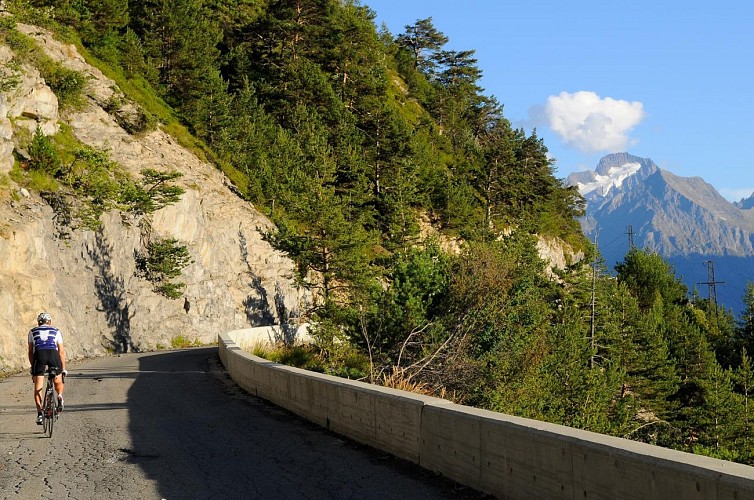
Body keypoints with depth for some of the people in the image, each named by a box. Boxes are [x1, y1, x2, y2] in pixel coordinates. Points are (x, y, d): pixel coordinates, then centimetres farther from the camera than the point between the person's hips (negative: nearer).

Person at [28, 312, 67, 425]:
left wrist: (32, 367, 26)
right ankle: (60, 396, -7)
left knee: (38, 388, 6)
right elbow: (61, 352, 21)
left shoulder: (33, 331, 26)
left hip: (39, 355, 0)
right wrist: (63, 369, 25)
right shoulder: (56, 331, 25)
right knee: (58, 382, 23)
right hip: (53, 354, 0)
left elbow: (30, 352, 20)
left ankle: (39, 414, -7)